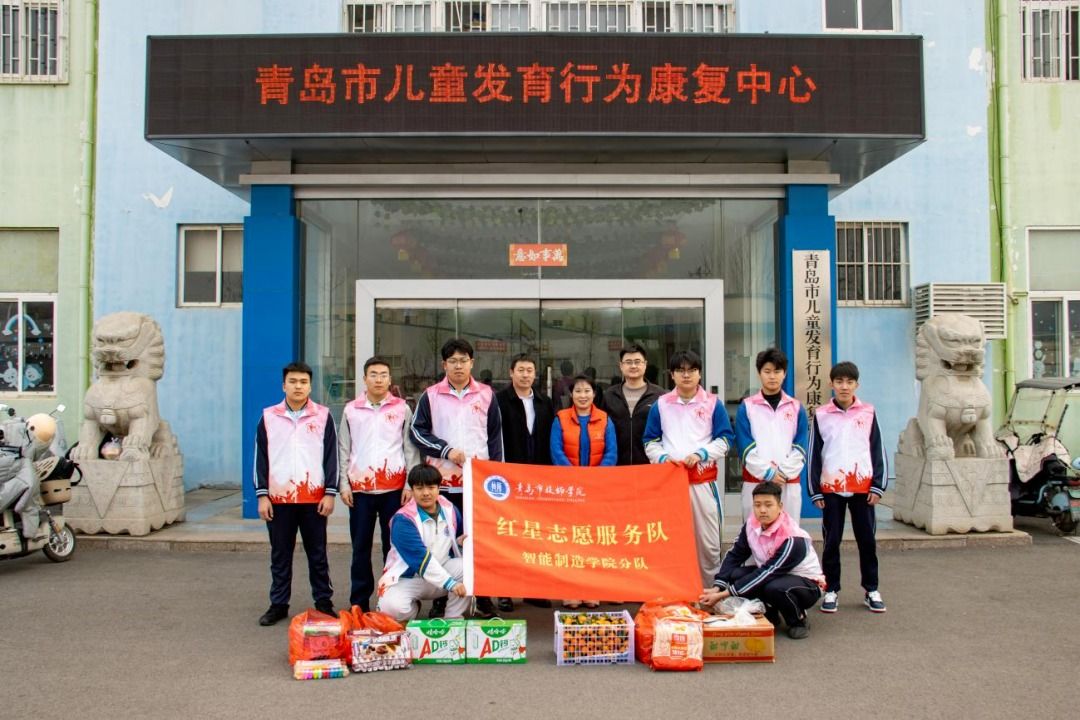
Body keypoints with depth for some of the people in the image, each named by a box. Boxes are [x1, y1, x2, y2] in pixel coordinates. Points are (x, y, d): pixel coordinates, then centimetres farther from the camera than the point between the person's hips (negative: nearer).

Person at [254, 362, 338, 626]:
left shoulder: (323, 416, 2)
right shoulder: (268, 417, 5)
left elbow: (332, 456, 2)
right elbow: (260, 459, 6)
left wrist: (330, 493, -3)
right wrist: (262, 495, 0)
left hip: (314, 498, -1)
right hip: (279, 498, 1)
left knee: (317, 554, 8)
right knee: (280, 555, 10)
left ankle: (324, 602, 18)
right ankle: (278, 605, 21)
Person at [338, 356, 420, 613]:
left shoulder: (401, 408, 5)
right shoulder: (351, 410, 9)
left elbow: (410, 449, 4)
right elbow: (343, 450, 10)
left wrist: (411, 484, -3)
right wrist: (343, 484, 2)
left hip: (394, 487, -1)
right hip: (360, 488, 1)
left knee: (394, 544, 3)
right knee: (360, 546, 6)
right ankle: (359, 602, 15)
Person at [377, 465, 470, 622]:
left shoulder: (449, 509, -1)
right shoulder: (403, 519, -21)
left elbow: (455, 538, 17)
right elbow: (421, 558, -28)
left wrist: (460, 541, -10)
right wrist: (450, 583, -35)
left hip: (442, 570, 5)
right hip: (407, 577, -4)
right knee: (393, 607, -34)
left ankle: (453, 618, -4)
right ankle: (413, 608, 5)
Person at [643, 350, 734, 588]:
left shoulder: (712, 403, 3)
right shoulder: (661, 405, 7)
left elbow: (725, 439, 2)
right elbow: (650, 441, 9)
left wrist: (700, 454, -12)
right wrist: (663, 458, -9)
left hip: (704, 481, -1)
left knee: (708, 541, 3)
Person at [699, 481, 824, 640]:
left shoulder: (793, 539, -31)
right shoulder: (751, 525, -11)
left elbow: (767, 572, -32)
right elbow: (734, 555, -9)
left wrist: (724, 594, -32)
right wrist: (717, 588, -25)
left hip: (807, 584, -6)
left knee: (775, 588, -38)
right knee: (735, 574, -18)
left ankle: (799, 620, -6)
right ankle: (769, 615, 4)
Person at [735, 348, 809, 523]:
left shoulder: (796, 407, 7)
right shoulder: (747, 407, 2)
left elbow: (800, 447, 2)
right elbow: (745, 447, -5)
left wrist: (784, 472, -10)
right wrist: (767, 472, -12)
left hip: (789, 483, 2)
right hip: (755, 482, -1)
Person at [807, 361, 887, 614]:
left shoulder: (868, 412, 3)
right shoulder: (821, 415, 1)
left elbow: (877, 451, 5)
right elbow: (814, 454, 3)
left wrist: (878, 486, -1)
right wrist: (815, 491, 0)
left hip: (863, 487, 1)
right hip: (831, 488, 0)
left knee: (867, 540, 8)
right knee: (831, 541, 6)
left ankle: (871, 590, 21)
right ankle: (831, 590, 16)